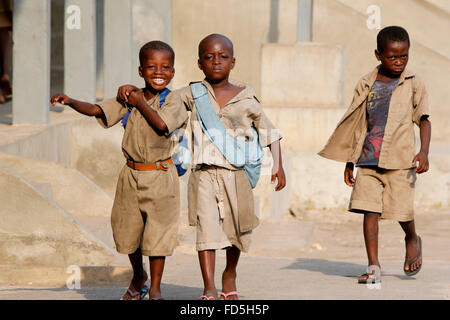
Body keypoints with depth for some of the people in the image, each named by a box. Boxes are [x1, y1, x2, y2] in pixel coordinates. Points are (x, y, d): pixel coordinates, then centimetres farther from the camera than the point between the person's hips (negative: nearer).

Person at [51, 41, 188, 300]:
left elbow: (162, 125, -25)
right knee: (128, 229, 13)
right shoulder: (128, 99, 3)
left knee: (157, 231, -1)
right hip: (131, 175, 4)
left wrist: (140, 103, -14)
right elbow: (96, 110, -2)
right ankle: (138, 277, 38)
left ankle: (155, 288, 11)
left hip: (160, 177, -4)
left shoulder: (173, 101, -7)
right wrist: (70, 102, -19)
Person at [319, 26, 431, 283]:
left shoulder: (413, 84, 3)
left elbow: (424, 120, 2)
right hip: (369, 160, 2)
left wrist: (424, 152, -14)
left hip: (400, 159, -2)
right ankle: (374, 266, -1)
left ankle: (413, 240, 31)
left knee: (402, 209, -3)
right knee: (369, 210, -6)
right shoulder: (367, 85, 9)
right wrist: (349, 162, 15)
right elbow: (356, 125, 15)